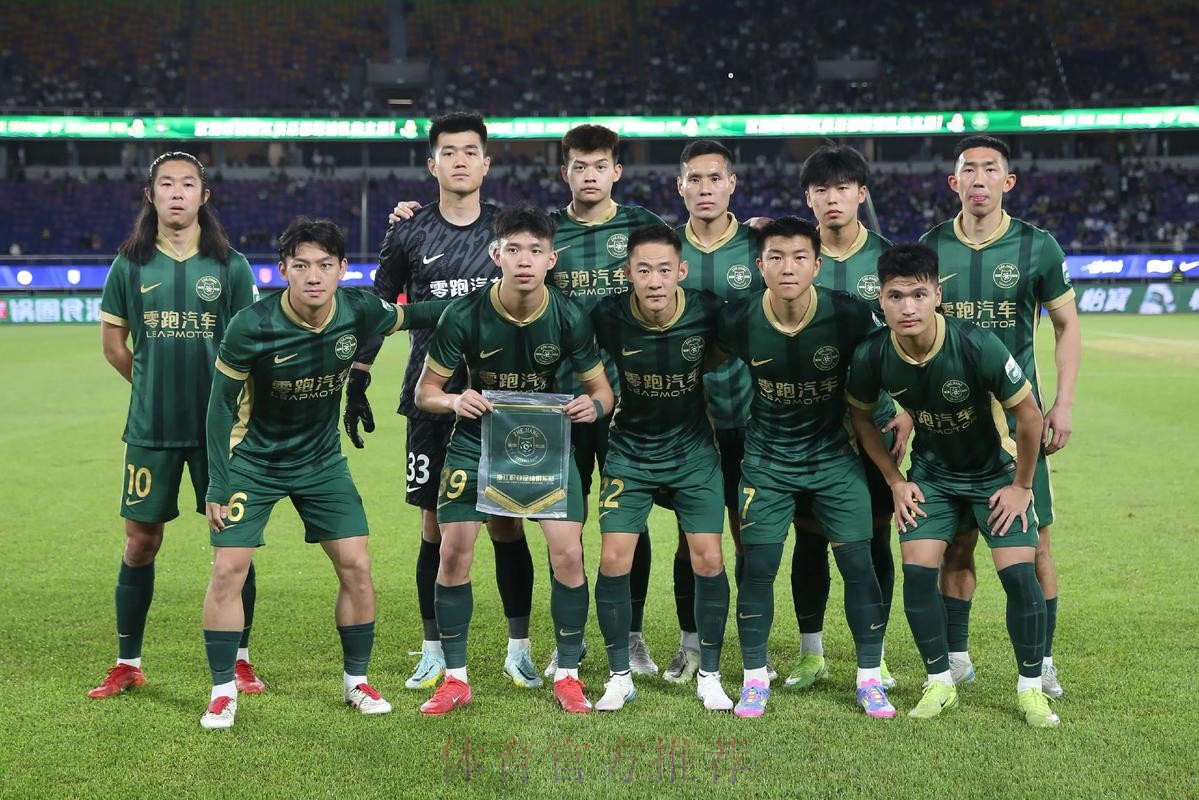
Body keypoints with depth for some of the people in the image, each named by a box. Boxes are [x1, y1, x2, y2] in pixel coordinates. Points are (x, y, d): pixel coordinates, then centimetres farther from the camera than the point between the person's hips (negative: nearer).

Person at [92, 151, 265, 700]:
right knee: (140, 541, 6)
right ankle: (128, 664, 17)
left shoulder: (230, 266, 0)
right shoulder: (130, 265, 3)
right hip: (150, 428, 1)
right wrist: (154, 386, 11)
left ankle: (240, 660, 15)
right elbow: (113, 343, 12)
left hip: (219, 427, -1)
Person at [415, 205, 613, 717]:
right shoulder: (464, 315, -17)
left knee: (568, 553, -10)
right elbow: (425, 391, -9)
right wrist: (455, 401, -31)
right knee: (453, 553, -8)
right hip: (476, 440, 0)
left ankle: (567, 676, 8)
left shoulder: (570, 317, -14)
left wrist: (592, 405, -28)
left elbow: (602, 390, -3)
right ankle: (455, 678, 9)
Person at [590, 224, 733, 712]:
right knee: (614, 560, -8)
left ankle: (709, 675, 12)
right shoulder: (607, 317, -17)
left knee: (708, 559, -5)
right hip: (629, 451, 0)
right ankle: (619, 676, 9)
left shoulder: (708, 312, -18)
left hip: (693, 451, 0)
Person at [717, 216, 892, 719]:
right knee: (759, 566, -2)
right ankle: (754, 679, 13)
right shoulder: (738, 322, -16)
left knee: (858, 563, -2)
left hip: (834, 455, 0)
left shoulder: (849, 315, -18)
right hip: (767, 458, 0)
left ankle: (870, 679, 12)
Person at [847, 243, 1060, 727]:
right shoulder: (872, 356, -21)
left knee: (1018, 573, -12)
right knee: (917, 571, -11)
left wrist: (1021, 485, -10)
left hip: (996, 470, -2)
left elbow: (1029, 415, -18)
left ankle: (1030, 688, 7)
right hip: (932, 472, 3)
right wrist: (895, 482, 0)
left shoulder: (977, 346, -31)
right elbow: (861, 416, 1)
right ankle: (940, 684, 7)